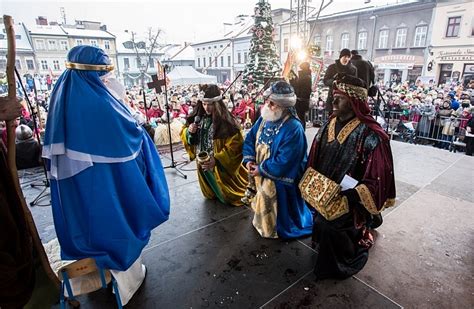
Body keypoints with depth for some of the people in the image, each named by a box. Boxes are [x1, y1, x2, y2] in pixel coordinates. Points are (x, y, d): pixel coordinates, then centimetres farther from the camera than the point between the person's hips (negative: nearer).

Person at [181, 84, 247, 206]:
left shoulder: (226, 121, -22)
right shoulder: (198, 117, -4)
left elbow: (234, 146, -23)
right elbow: (184, 133, 7)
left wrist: (216, 160, -30)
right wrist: (189, 132, -16)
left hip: (222, 166, -5)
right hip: (203, 163, 5)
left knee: (226, 196, 16)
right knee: (211, 193, 27)